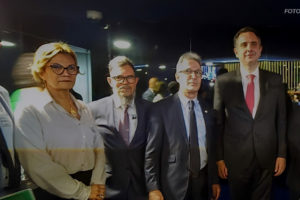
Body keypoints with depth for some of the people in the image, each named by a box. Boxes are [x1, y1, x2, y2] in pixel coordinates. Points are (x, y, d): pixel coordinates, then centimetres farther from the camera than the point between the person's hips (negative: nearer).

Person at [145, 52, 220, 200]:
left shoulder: (208, 110, 4)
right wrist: (153, 188, -13)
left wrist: (214, 180, 11)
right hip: (173, 184, -4)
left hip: (203, 182, 4)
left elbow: (211, 148, 9)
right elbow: (151, 152, -11)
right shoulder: (161, 109, -11)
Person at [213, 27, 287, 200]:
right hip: (235, 159, -1)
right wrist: (219, 158, -5)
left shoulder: (275, 81, 1)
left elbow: (281, 120, 5)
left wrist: (282, 154, 3)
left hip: (267, 159, 2)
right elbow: (218, 123, -4)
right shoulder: (223, 82, -6)